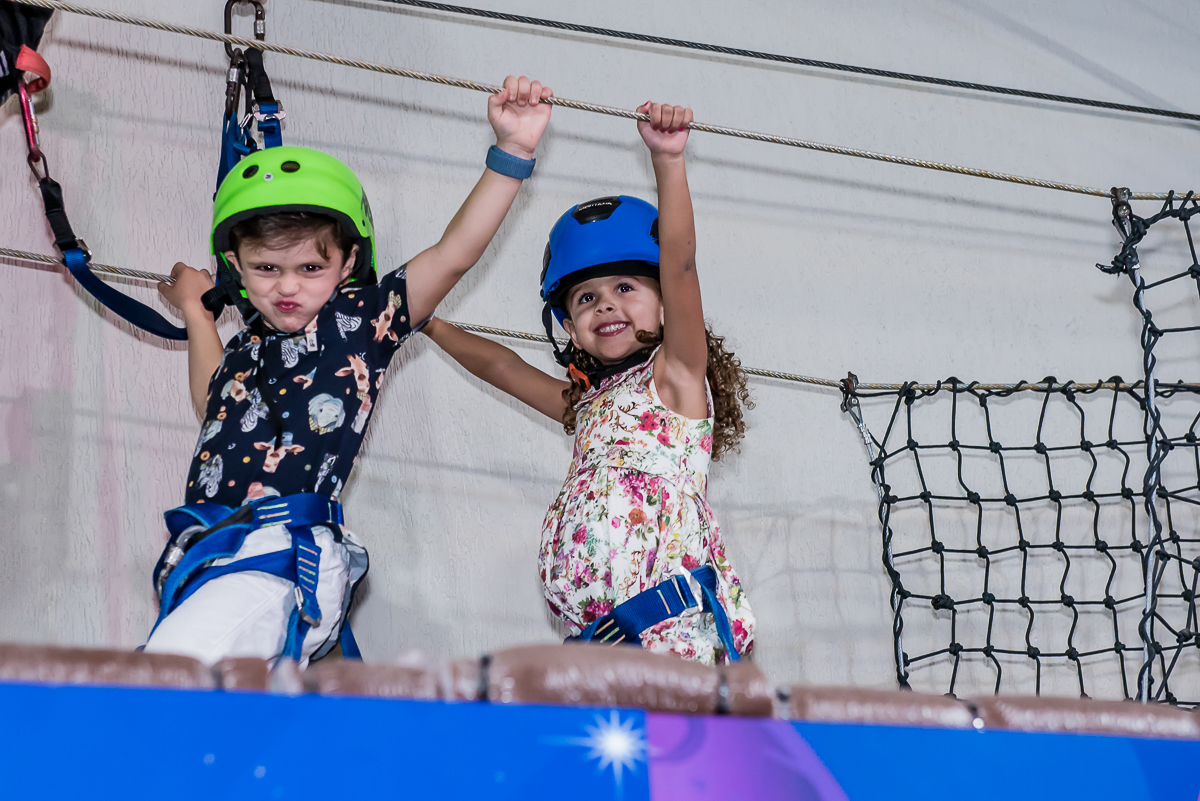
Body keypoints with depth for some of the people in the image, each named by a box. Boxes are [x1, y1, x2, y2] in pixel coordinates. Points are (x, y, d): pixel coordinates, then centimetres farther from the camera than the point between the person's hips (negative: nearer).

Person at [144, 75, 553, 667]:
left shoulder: (360, 321, 6)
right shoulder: (248, 344, 24)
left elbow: (454, 254, -4)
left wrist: (511, 152, -10)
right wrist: (195, 308, 52)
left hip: (283, 558, -8)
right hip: (206, 553, 8)